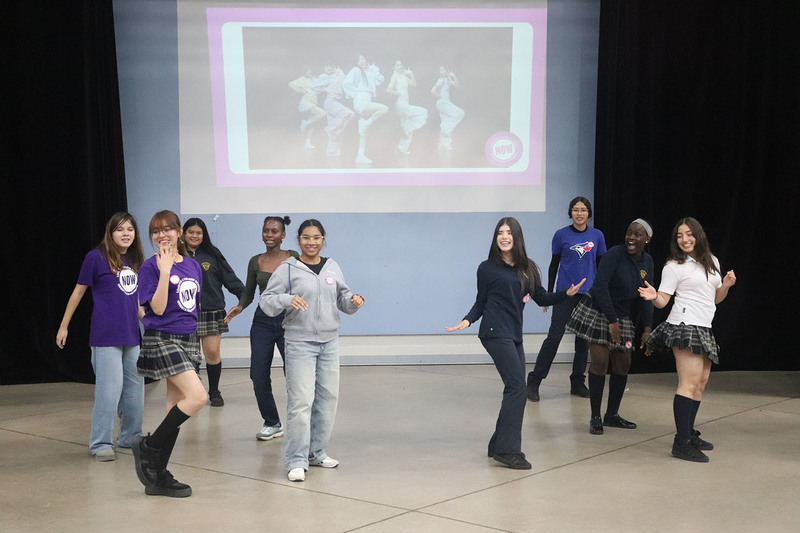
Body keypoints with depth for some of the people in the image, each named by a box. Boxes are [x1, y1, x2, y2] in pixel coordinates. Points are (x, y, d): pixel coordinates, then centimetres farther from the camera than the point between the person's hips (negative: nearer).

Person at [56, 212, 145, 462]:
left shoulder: (135, 261, 10)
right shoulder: (96, 258, -4)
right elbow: (78, 292, 2)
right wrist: (64, 326, 4)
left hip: (132, 337, 6)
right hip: (105, 337, -6)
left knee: (135, 388, 11)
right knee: (109, 389, -9)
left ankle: (130, 437, 26)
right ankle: (100, 444, -1)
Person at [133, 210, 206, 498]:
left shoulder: (193, 265, 11)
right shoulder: (151, 266, -8)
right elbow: (158, 308, -16)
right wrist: (165, 271, -20)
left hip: (189, 339, 7)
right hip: (162, 340, -7)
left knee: (176, 406, 7)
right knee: (197, 397, -20)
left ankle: (158, 476, 13)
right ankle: (148, 447, -4)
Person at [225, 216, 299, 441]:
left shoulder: (293, 258, 0)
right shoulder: (255, 262, 8)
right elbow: (248, 292, 15)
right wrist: (239, 307, -4)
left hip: (289, 321, -3)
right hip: (263, 322, 3)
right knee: (259, 378, 2)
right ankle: (273, 424, 22)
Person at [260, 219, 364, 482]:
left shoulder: (332, 267, 10)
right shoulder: (287, 269, -4)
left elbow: (342, 297, 19)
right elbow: (266, 301, -6)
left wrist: (353, 301, -2)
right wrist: (288, 300, -24)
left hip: (330, 342, 6)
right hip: (300, 343, -6)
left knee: (328, 397, 11)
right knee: (301, 401, -10)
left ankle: (317, 452, 25)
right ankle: (297, 460, -5)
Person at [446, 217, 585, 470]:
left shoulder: (527, 268, 13)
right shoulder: (488, 268, 1)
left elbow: (541, 298, 13)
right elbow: (481, 302, 6)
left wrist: (567, 293, -1)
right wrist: (467, 320, -10)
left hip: (514, 335, 6)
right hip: (496, 332, -6)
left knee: (515, 390, 5)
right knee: (517, 386, -15)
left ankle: (498, 446, 15)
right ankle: (508, 450, -14)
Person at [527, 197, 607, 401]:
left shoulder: (597, 236, 5)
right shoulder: (561, 235, 0)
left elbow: (601, 266, 11)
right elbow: (554, 264, 6)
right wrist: (548, 294, 5)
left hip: (589, 294, 3)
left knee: (584, 339, 8)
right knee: (554, 337, -8)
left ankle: (578, 383, 20)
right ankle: (534, 381, -3)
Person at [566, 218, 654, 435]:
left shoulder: (647, 262, 2)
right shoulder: (614, 254, -18)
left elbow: (646, 297, 5)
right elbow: (600, 286, -24)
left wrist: (647, 328, -3)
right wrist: (612, 321, -25)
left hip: (622, 317, 7)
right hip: (597, 311, -6)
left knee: (623, 365, 6)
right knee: (600, 362, -10)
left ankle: (612, 415, 20)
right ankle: (595, 418, -1)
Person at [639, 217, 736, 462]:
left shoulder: (712, 262, 16)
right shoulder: (674, 266, -2)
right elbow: (663, 301, -5)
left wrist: (726, 285, 3)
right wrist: (653, 297, -27)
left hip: (704, 329, 8)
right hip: (684, 326, -7)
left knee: (701, 382, 8)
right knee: (690, 382, -15)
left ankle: (689, 434, 18)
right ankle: (681, 443, -17)